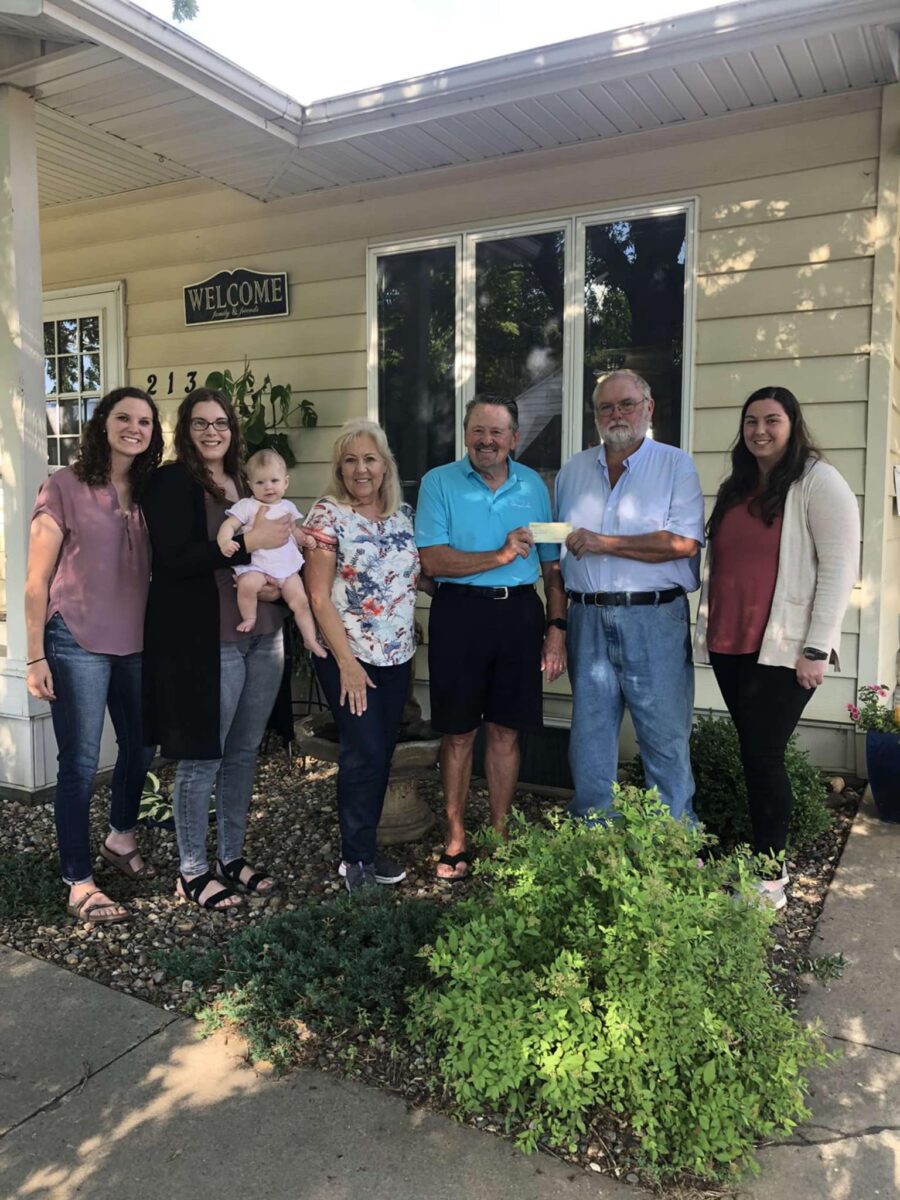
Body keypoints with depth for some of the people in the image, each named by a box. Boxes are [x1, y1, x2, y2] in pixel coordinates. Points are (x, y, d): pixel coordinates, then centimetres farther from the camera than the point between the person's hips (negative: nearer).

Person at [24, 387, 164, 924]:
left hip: (138, 644, 5)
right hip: (78, 644, -5)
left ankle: (121, 838, 42)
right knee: (80, 764, 1)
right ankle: (80, 883, 15)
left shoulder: (153, 492, 7)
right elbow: (38, 580, -6)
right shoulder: (65, 486, -6)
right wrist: (36, 656, -9)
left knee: (141, 749, 17)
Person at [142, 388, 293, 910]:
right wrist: (248, 543, -19)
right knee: (201, 758, 2)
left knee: (244, 752, 13)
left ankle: (232, 858, 28)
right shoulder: (172, 482, -5)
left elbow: (273, 550, 21)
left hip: (262, 636, 7)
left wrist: (279, 584, 0)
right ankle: (192, 872, 17)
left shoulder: (245, 484, 15)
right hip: (206, 641, -7)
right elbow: (174, 559, -17)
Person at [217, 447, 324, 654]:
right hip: (256, 565, -4)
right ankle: (249, 619, -10)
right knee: (247, 584, -35)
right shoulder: (246, 506, 0)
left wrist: (305, 538, 4)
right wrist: (224, 541, -31)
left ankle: (310, 639, 13)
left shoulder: (287, 507, 16)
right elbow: (229, 525, -9)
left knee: (300, 601, -2)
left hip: (287, 566, 4)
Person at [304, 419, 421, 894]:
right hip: (349, 656, -5)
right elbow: (319, 597, -12)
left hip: (397, 656, 5)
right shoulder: (327, 515, -8)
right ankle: (357, 859, 14)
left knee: (382, 752, 12)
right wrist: (346, 662, -15)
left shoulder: (403, 514, 7)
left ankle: (365, 848, 28)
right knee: (364, 754, -4)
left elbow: (418, 574, 15)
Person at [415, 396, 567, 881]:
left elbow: (551, 564, 11)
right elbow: (432, 560, -12)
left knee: (505, 730, 10)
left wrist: (556, 627, 4)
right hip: (459, 612, -2)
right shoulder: (439, 482, -1)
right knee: (458, 732, 6)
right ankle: (455, 841, 19)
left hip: (519, 613, 3)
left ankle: (499, 835, 25)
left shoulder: (533, 485, 9)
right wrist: (501, 555, -17)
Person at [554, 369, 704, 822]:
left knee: (666, 737, 2)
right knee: (589, 737, 11)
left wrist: (603, 543, -13)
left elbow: (684, 543, -13)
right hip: (588, 619, 4)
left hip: (655, 620, -4)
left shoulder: (676, 465, 1)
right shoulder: (573, 471, 14)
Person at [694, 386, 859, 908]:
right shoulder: (736, 489, 17)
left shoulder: (818, 482, -4)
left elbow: (839, 568, -10)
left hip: (783, 650, -6)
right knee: (755, 755, 11)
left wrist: (817, 648, -15)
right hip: (730, 647, 6)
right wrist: (709, 631, 12)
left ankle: (771, 875, 10)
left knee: (764, 756, -4)